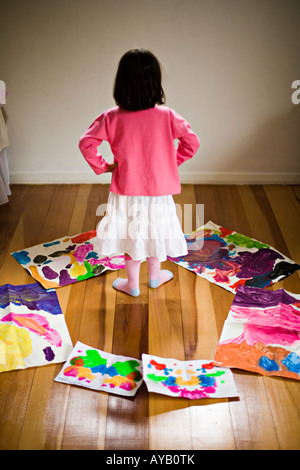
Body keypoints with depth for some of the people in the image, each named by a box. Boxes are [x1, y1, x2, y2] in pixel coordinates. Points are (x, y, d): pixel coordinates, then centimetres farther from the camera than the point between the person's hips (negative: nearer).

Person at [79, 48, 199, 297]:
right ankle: (155, 276, 41)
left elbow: (86, 143, -15)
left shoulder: (112, 118, -14)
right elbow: (192, 142, -10)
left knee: (131, 234, 16)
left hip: (125, 191, 0)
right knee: (155, 231, 21)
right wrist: (173, 161, 5)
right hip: (158, 189, 1)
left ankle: (132, 283, 31)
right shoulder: (167, 116, -14)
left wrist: (102, 166, -2)